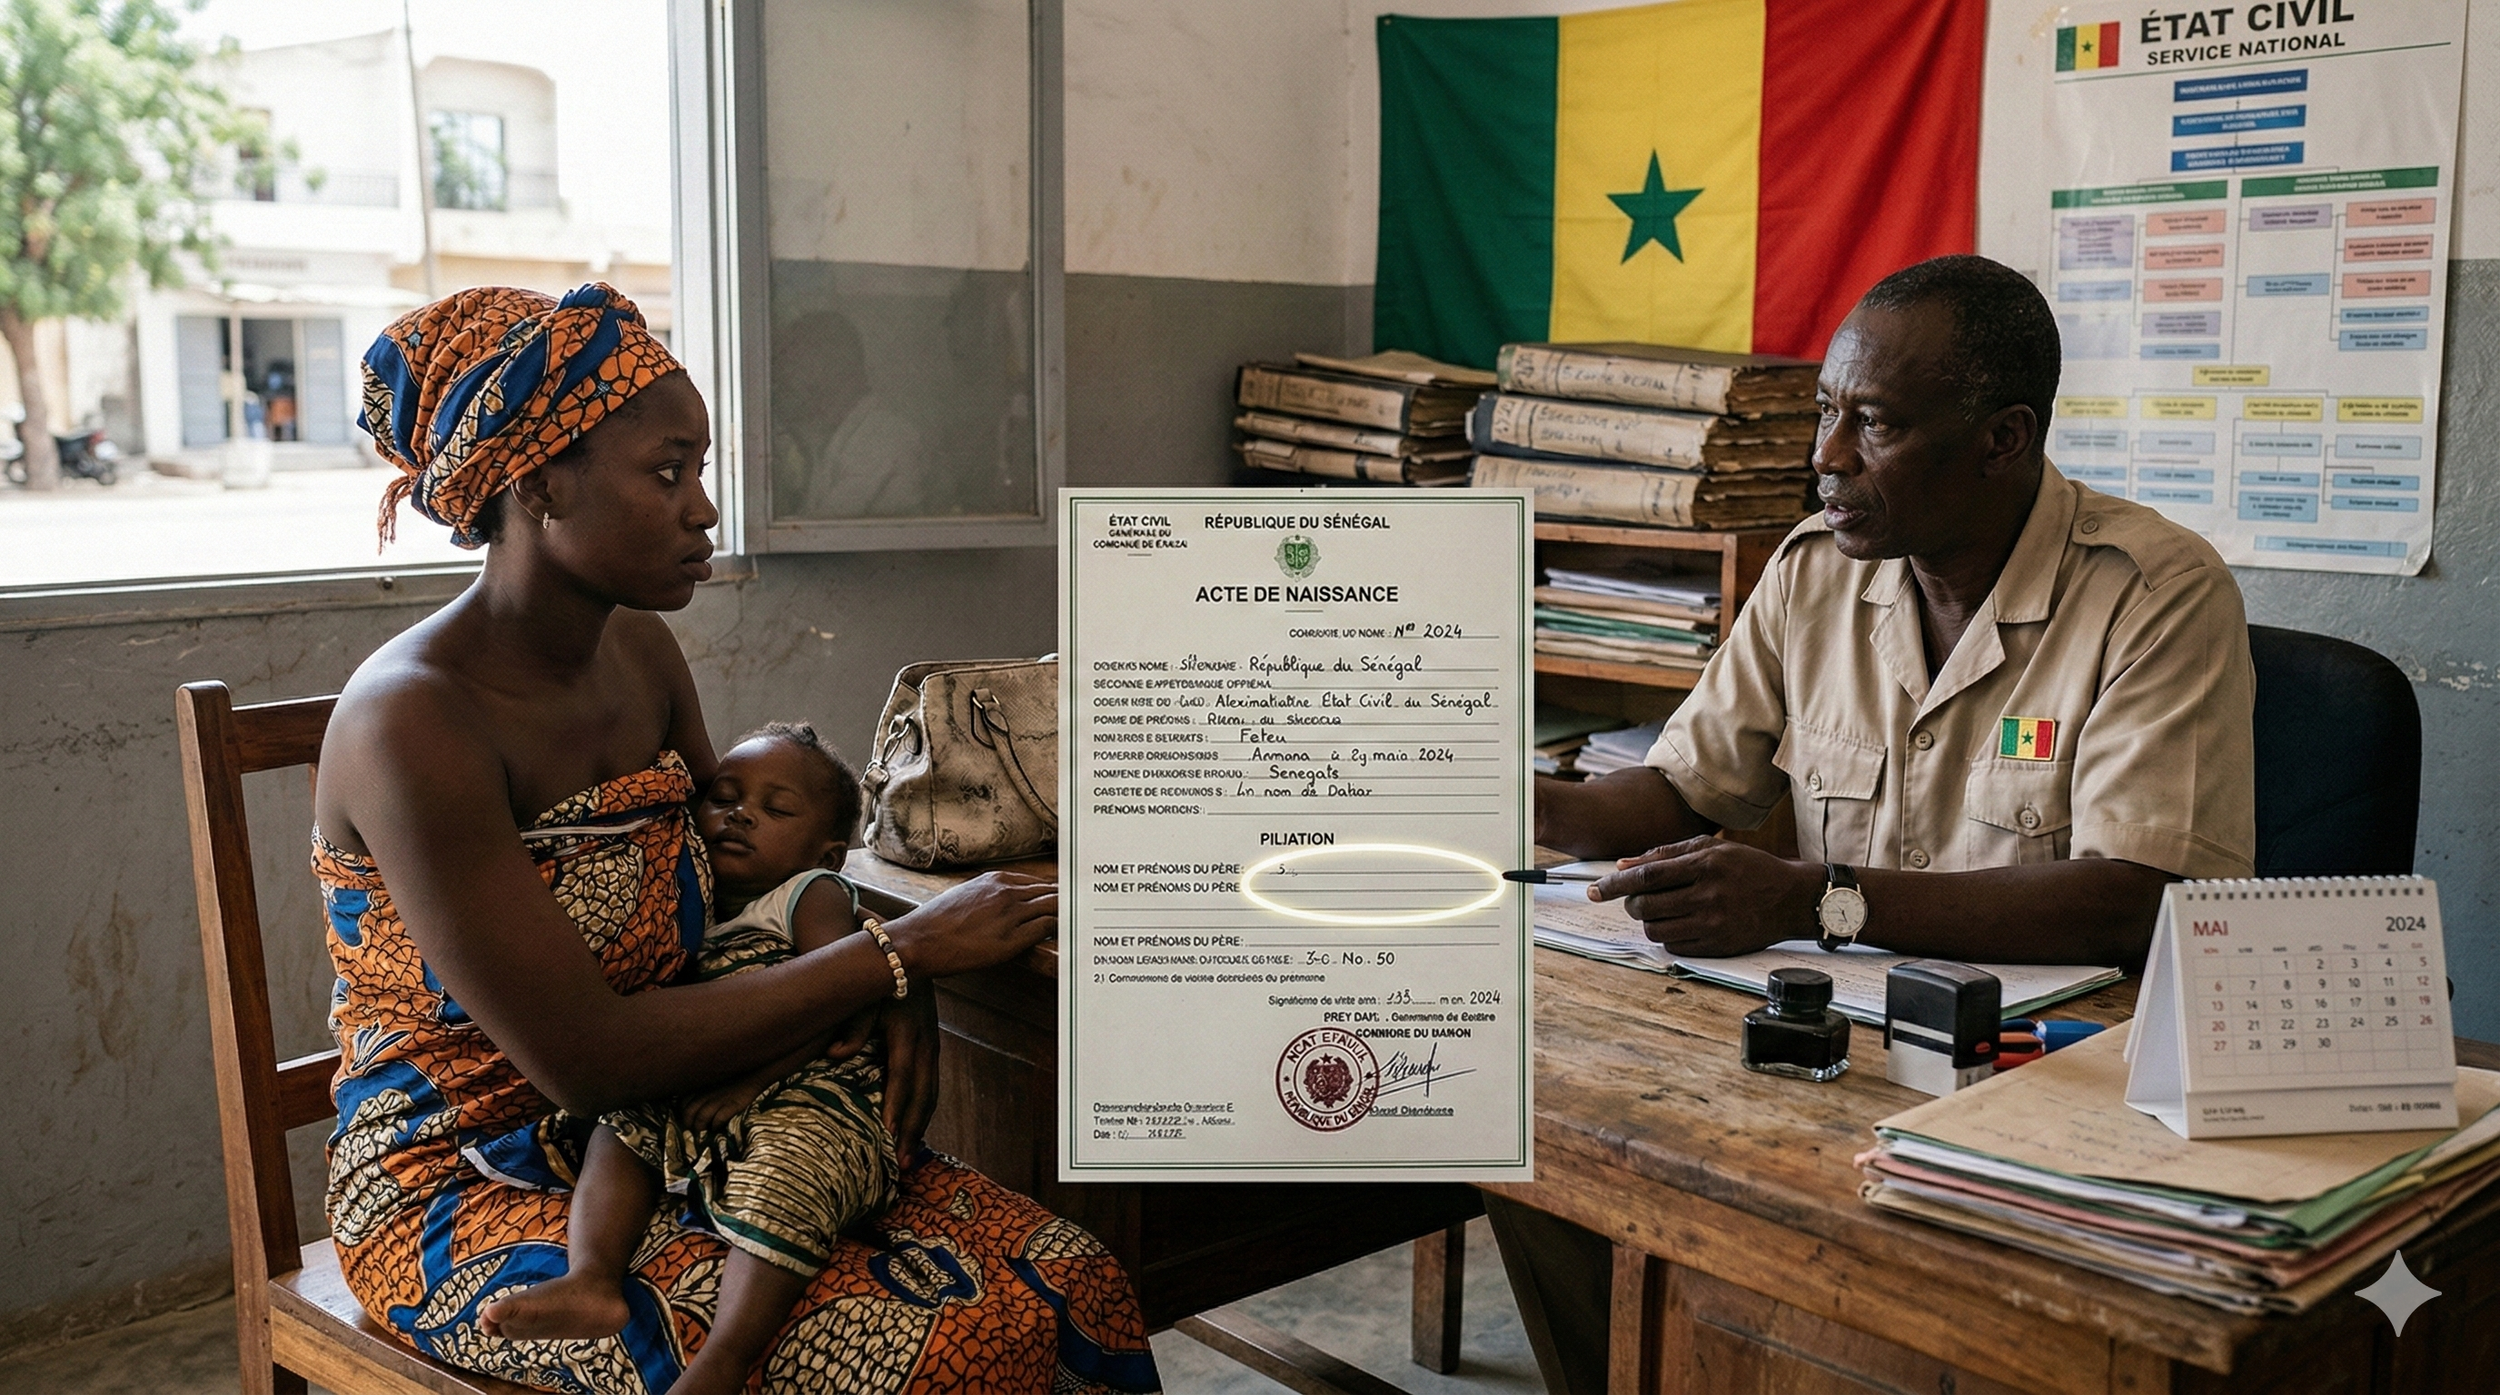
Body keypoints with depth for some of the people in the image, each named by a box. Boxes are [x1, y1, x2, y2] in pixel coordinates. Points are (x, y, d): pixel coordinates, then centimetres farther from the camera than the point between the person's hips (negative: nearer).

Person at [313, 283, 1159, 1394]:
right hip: (470, 1193, -6)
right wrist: (902, 953, -21)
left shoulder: (639, 651, 2)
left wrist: (892, 994, -8)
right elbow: (584, 1058, -24)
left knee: (1071, 1291, -12)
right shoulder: (413, 724, -21)